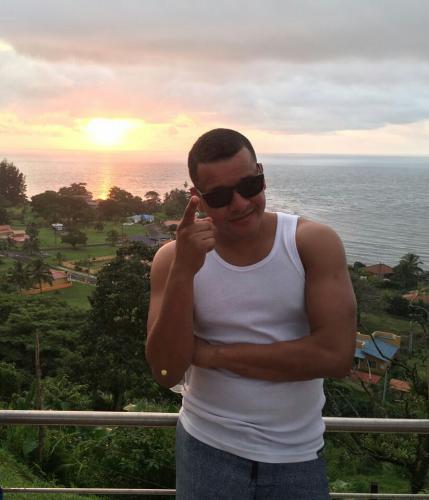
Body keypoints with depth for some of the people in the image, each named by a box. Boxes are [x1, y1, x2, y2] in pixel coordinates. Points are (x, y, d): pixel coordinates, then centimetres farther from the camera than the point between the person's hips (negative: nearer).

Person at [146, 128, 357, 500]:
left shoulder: (315, 243, -11)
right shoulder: (174, 257, -8)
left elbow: (337, 355, -21)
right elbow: (167, 373, -15)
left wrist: (212, 354, -16)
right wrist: (183, 270, -28)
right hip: (208, 450, 1)